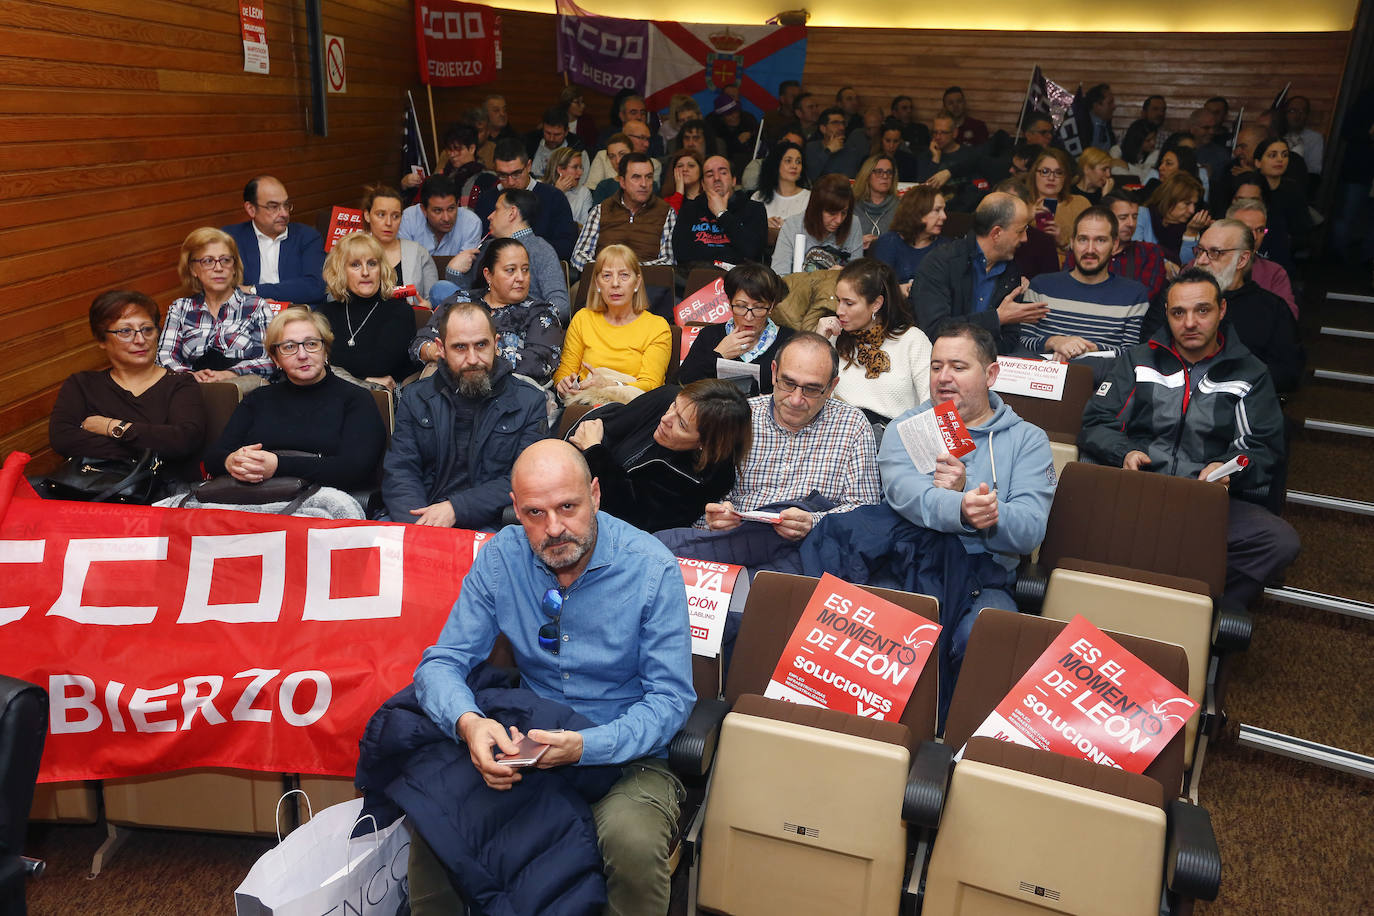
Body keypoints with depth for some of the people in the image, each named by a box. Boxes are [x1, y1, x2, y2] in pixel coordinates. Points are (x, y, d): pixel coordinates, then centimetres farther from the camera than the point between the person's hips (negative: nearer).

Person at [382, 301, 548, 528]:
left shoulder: (529, 401, 4)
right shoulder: (415, 397, 14)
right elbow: (399, 471, 5)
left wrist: (455, 509, -16)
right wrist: (419, 527, -15)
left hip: (490, 526, -2)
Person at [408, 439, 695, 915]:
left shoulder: (653, 569, -14)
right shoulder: (500, 558, -4)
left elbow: (670, 698, -12)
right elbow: (442, 662, -3)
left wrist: (585, 747, -29)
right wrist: (468, 722, -26)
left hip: (628, 754, -3)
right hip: (525, 741, 3)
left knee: (633, 839, -34)